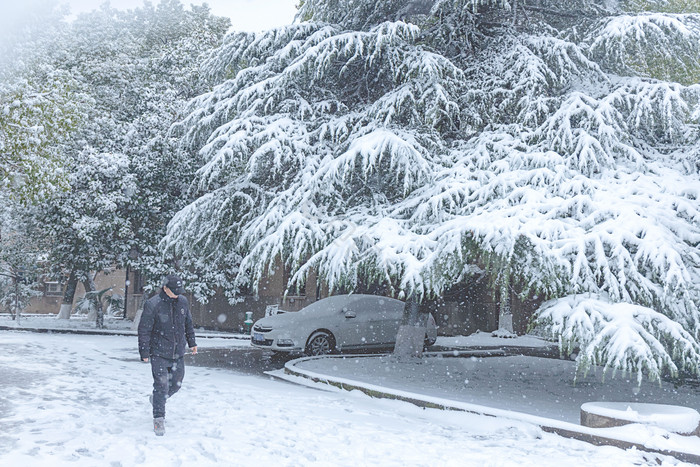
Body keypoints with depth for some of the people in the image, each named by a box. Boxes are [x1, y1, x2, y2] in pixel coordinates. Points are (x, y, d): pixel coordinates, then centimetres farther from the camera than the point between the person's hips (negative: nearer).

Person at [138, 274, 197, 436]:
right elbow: (144, 330, -9)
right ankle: (159, 419, 6)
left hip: (178, 354, 5)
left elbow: (188, 324, 17)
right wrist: (144, 352, -10)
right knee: (161, 385, -8)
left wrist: (191, 342, 19)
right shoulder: (152, 304, -13)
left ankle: (157, 399, 41)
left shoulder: (183, 302, 3)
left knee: (176, 383, 12)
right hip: (159, 354, -5)